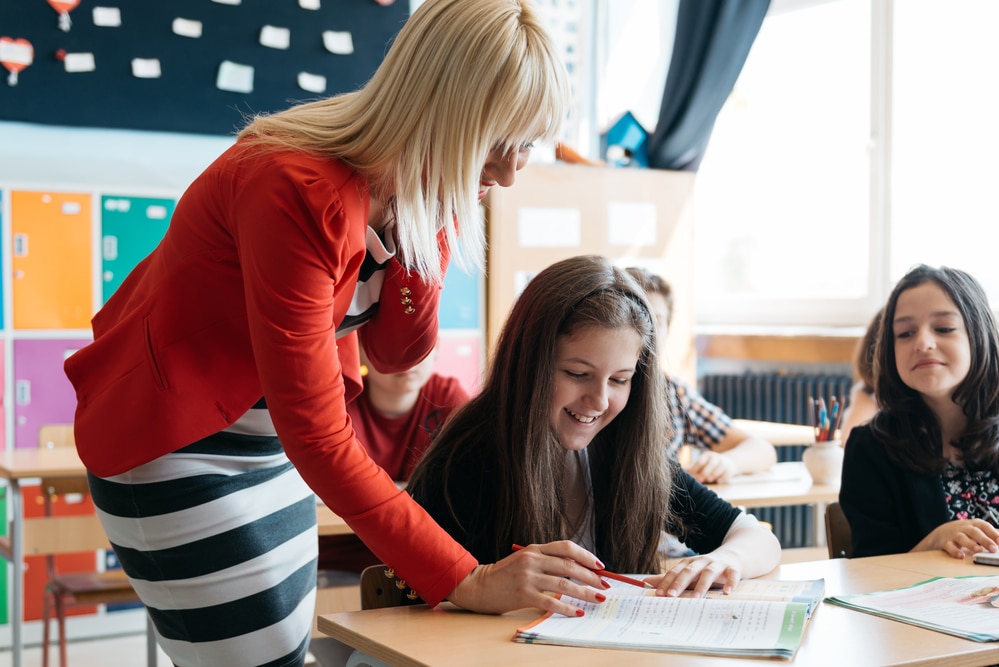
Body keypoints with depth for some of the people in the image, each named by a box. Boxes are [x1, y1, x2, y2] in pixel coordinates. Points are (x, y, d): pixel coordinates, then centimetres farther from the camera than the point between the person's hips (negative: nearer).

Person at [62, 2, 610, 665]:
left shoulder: (416, 189, -8)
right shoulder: (299, 191, -34)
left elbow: (396, 352, -3)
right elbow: (318, 438, -33)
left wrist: (430, 224, -19)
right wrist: (464, 581, -33)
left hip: (271, 438, 8)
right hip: (174, 443, -8)